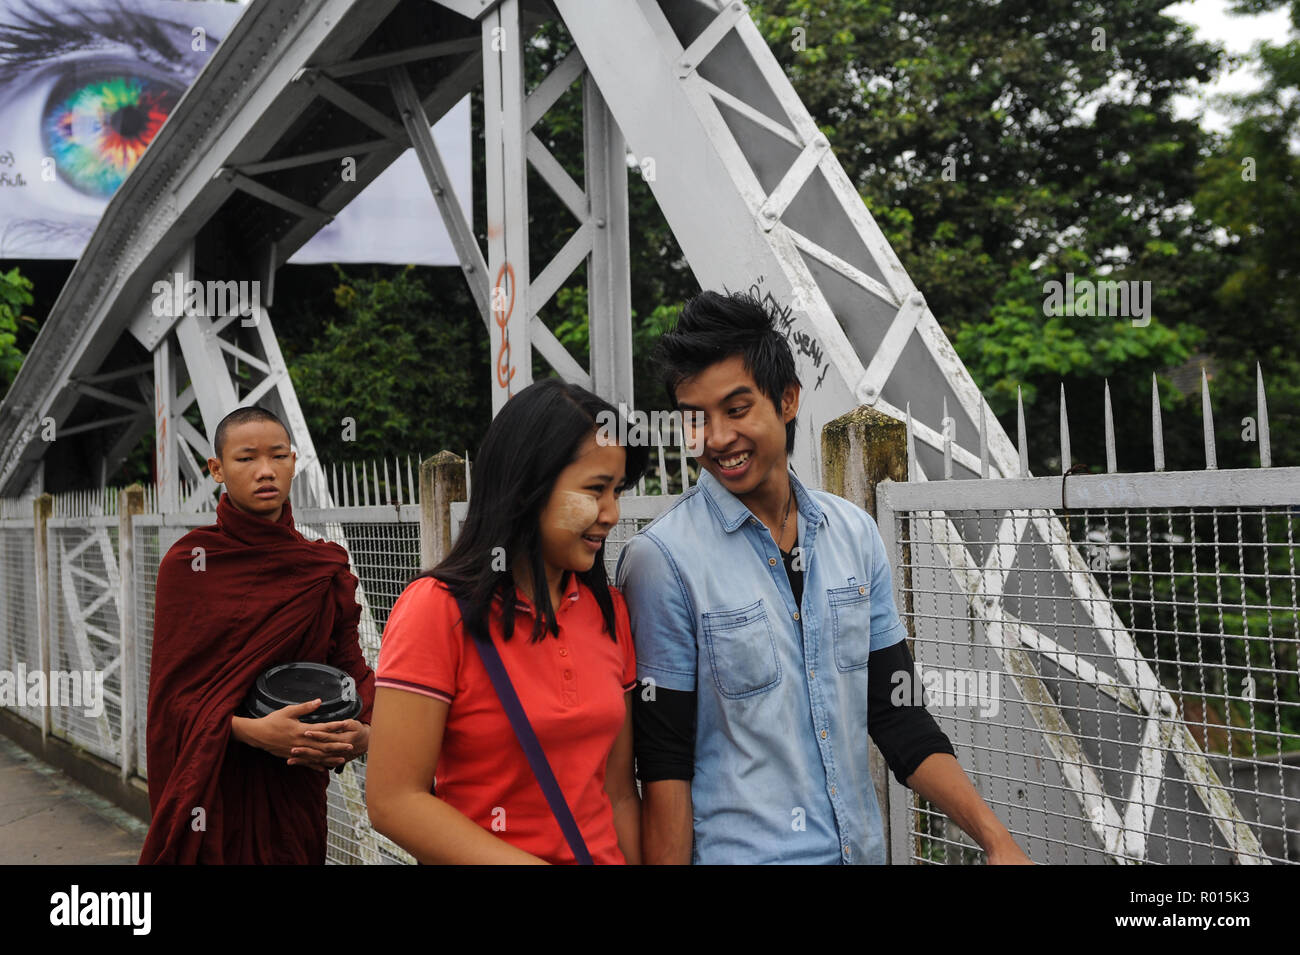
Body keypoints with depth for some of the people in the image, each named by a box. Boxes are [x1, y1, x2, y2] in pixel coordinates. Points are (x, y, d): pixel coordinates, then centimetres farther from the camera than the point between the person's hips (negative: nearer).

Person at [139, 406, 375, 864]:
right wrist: (252, 730, -25)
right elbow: (172, 689, -9)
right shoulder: (188, 563, -5)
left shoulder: (325, 570, 4)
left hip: (294, 783, 3)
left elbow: (350, 663, 1)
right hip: (213, 785, -2)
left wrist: (364, 731, -20)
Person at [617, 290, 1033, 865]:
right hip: (737, 852, -5)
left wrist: (996, 839, -3)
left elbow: (895, 712, 4)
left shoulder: (854, 533, 2)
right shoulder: (662, 559, -14)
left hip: (861, 847, 5)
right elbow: (663, 764, -13)